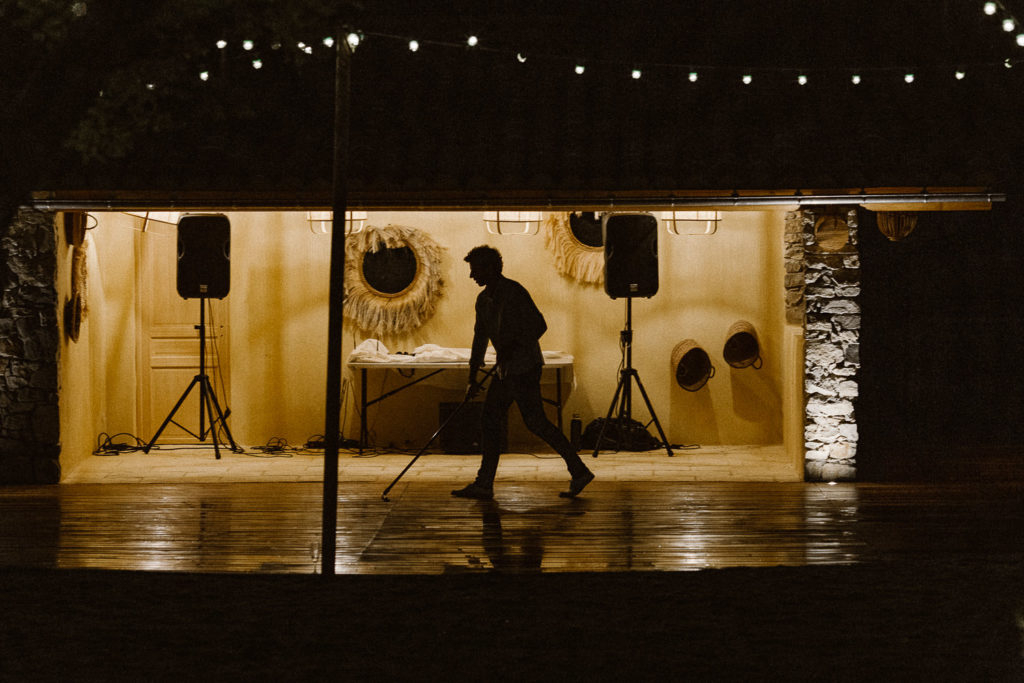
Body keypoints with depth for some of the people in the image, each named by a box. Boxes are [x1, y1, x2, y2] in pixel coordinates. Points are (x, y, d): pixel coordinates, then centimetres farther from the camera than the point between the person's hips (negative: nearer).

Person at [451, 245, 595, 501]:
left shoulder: (514, 291, -12)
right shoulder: (484, 300, 15)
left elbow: (538, 325, -17)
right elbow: (480, 339, 20)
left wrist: (511, 348, -21)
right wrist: (473, 378, 20)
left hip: (524, 367, -9)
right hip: (505, 370, 9)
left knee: (535, 422, -10)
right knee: (490, 422, 7)